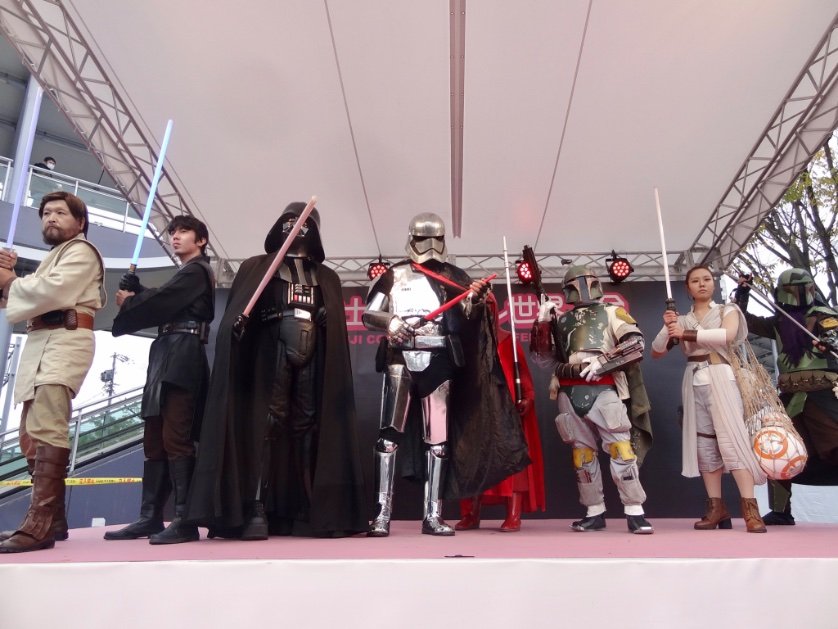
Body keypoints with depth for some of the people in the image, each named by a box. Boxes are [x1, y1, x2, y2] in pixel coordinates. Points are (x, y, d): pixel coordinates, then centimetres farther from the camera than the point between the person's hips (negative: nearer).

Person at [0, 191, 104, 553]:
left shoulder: (81, 252, 0)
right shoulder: (53, 258, 30)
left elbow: (52, 290, -17)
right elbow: (30, 300, 22)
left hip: (64, 341, -10)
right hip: (40, 345, 10)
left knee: (45, 430, -22)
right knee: (32, 435, 11)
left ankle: (39, 524, -28)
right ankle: (53, 519, 18)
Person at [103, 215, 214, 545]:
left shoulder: (197, 270, -1)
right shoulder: (186, 274, 29)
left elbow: (162, 302, -11)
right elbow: (161, 301, 21)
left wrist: (127, 303, 5)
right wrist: (135, 291, 4)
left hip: (182, 355, -10)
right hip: (166, 356, 10)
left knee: (175, 438, -14)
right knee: (155, 439, 8)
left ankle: (185, 521, -14)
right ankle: (150, 517, 12)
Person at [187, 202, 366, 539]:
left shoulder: (327, 278, 24)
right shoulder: (256, 267, 18)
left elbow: (338, 328, 17)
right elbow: (236, 310, 3)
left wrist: (326, 319, -4)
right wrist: (239, 322, -17)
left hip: (313, 352, 2)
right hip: (271, 347, -2)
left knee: (310, 426, -2)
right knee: (266, 423, -11)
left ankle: (313, 511, 1)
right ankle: (257, 510, -11)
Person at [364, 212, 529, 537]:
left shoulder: (452, 276, 11)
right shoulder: (394, 275, 9)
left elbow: (468, 316, 0)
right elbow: (368, 314, 7)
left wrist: (475, 299, -21)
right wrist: (389, 321, -13)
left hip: (438, 360, 2)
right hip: (401, 358, -1)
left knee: (438, 438, 2)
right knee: (390, 433, -5)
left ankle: (433, 515, 9)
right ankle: (382, 513, 0)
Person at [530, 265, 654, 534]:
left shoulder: (611, 312, 10)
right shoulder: (561, 319, 19)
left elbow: (636, 343, -2)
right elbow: (544, 358, 16)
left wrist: (603, 362, -12)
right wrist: (542, 323, 5)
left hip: (602, 389, -4)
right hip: (569, 393, 4)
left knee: (620, 446, -10)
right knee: (582, 450, 7)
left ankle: (634, 513, -4)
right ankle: (595, 513, 15)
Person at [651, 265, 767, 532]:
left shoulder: (727, 310, 9)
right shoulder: (682, 320, 17)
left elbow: (728, 334, -13)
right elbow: (656, 352, 11)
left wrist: (687, 334, -14)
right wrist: (667, 328, -6)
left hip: (720, 378, -3)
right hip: (694, 383, 4)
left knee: (731, 438, -14)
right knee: (704, 443, 1)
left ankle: (750, 509, -14)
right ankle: (717, 507, 5)